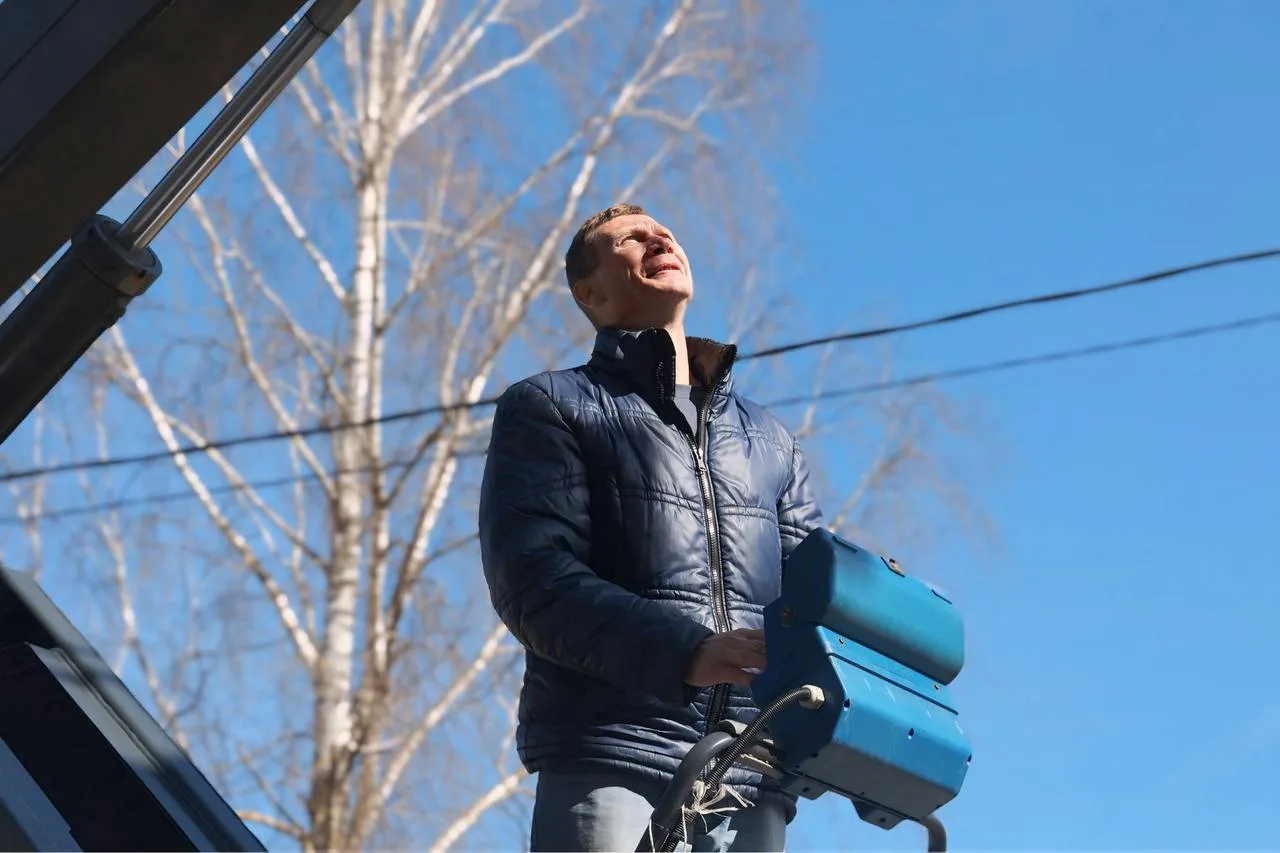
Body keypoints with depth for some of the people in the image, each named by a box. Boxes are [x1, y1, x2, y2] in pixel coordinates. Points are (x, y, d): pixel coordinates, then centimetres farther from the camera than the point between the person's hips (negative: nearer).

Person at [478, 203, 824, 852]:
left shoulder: (770, 440, 28)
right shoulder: (551, 407, 12)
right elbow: (533, 580, -4)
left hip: (750, 781, 4)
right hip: (609, 763, -4)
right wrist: (685, 652, -20)